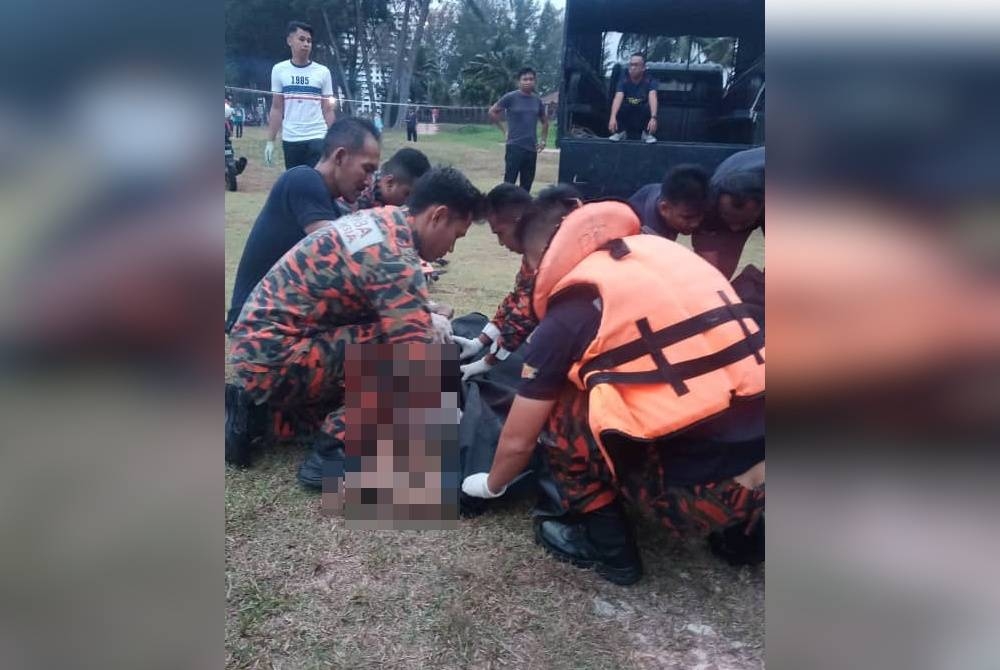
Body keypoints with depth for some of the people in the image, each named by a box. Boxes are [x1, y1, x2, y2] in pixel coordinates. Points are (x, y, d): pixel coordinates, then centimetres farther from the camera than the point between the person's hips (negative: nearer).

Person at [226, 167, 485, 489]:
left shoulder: (382, 219, 7)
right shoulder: (395, 260, -21)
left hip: (255, 345, 10)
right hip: (272, 360, -10)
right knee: (395, 347, -17)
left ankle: (257, 405, 18)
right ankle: (333, 451, -7)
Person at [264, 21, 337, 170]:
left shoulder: (323, 72, 3)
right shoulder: (279, 70, 6)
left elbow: (328, 110, 5)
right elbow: (276, 109, 8)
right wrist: (270, 141, 1)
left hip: (317, 138, -2)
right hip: (290, 139, 2)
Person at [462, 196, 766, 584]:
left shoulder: (565, 318, -4)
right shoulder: (663, 250, 12)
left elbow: (517, 442, 7)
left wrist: (492, 485, 30)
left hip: (705, 490, -6)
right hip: (759, 471, 7)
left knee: (559, 410, 7)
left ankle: (605, 545, 17)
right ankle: (741, 530, 26)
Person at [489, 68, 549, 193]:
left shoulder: (537, 100, 9)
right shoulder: (511, 97, -5)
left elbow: (545, 121, 23)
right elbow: (492, 112, 1)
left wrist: (544, 140, 14)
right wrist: (504, 130, -1)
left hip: (532, 148, 5)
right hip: (515, 147, -5)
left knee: (527, 184, 8)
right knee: (509, 182, -7)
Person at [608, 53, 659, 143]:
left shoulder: (649, 81, -16)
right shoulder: (624, 81, -13)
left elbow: (653, 98, -33)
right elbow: (618, 98, -29)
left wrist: (653, 118, -51)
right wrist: (613, 117, -48)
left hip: (643, 116, -1)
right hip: (627, 117, 1)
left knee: (650, 105, -29)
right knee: (619, 104, -26)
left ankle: (647, 133, -12)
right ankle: (620, 132, -9)